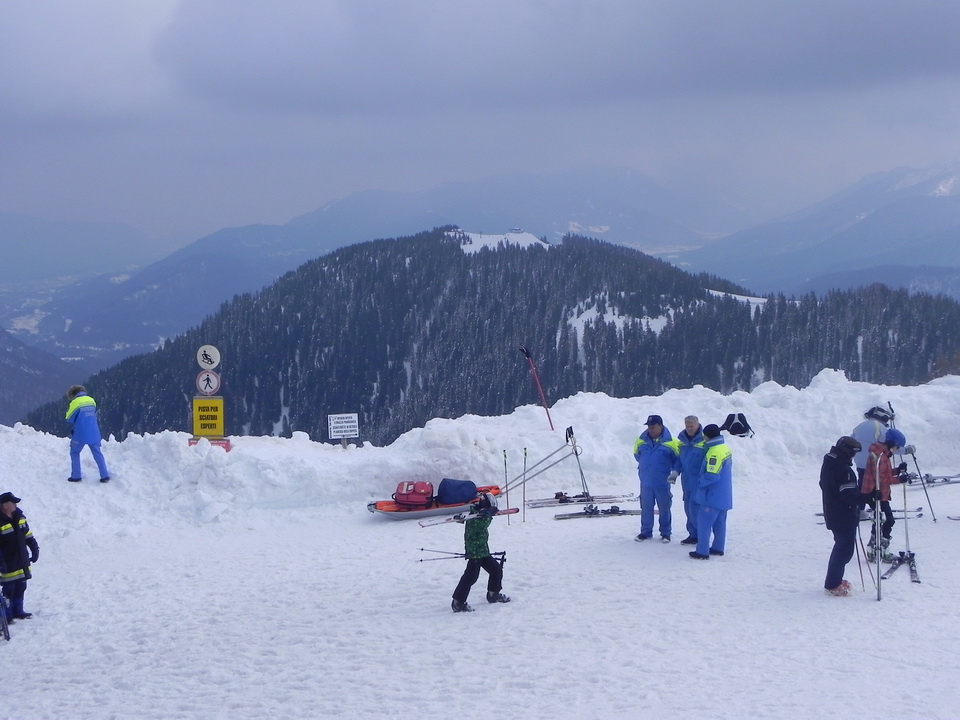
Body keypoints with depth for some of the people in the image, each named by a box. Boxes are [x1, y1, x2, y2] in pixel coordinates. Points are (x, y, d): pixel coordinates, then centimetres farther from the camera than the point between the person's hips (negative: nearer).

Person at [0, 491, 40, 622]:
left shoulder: (18, 515, 3)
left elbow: (27, 534, 15)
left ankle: (18, 611, 26)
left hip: (22, 561, 7)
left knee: (21, 587, 14)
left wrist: (34, 549, 14)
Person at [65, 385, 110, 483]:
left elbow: (69, 419, -5)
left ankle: (76, 476, 11)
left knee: (75, 453, 14)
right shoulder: (91, 400, 6)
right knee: (97, 453, 10)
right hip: (94, 434, 4)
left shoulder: (75, 403, -10)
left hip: (80, 434, -4)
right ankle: (105, 476, 6)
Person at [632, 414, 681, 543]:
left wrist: (675, 472, -12)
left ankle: (665, 533, 18)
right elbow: (637, 455, 18)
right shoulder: (641, 441, 0)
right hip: (646, 482, 3)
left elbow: (679, 458, -1)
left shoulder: (670, 443, -9)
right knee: (646, 508, 9)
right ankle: (646, 532, 20)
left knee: (664, 508, 7)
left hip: (663, 483, -3)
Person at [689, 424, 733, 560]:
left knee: (704, 522, -5)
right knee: (719, 522, 17)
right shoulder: (725, 449, 8)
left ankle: (702, 551, -5)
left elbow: (711, 475, -27)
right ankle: (718, 548, 26)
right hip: (724, 496, 10)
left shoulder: (714, 453, -23)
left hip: (713, 496, -10)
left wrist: (700, 483, -9)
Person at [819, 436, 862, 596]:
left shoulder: (828, 464, 7)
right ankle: (833, 585, 2)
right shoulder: (843, 469, -24)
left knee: (841, 546, 21)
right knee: (845, 548, -1)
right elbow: (850, 495, -26)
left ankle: (834, 581, 28)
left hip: (832, 515, 10)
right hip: (845, 517, -10)